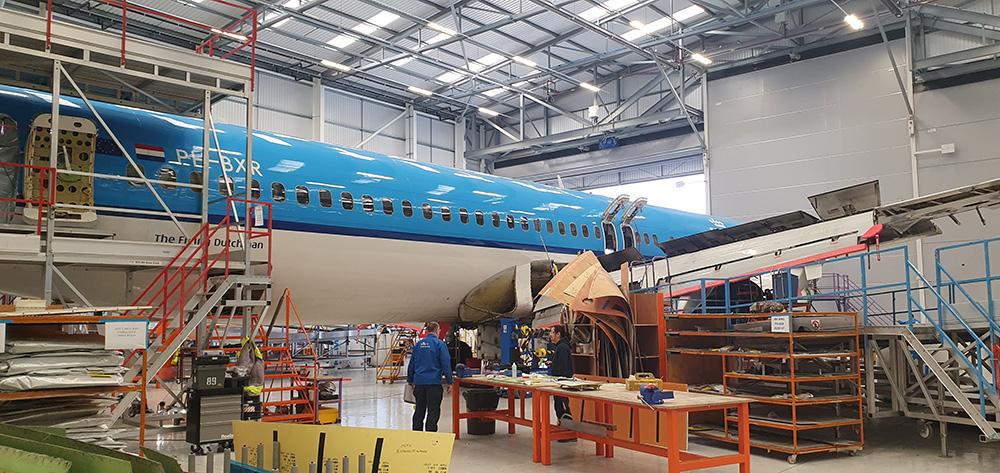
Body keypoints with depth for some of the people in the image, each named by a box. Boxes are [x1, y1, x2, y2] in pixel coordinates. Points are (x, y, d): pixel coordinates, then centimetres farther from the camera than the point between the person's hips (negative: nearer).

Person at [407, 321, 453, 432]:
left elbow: (412, 363, 15)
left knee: (419, 410, 15)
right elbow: (446, 364, -9)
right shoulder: (439, 344, -7)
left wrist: (410, 380, 23)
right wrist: (449, 382, -4)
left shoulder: (418, 344, 9)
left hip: (419, 381, 5)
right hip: (434, 382, -5)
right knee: (433, 411, 1)